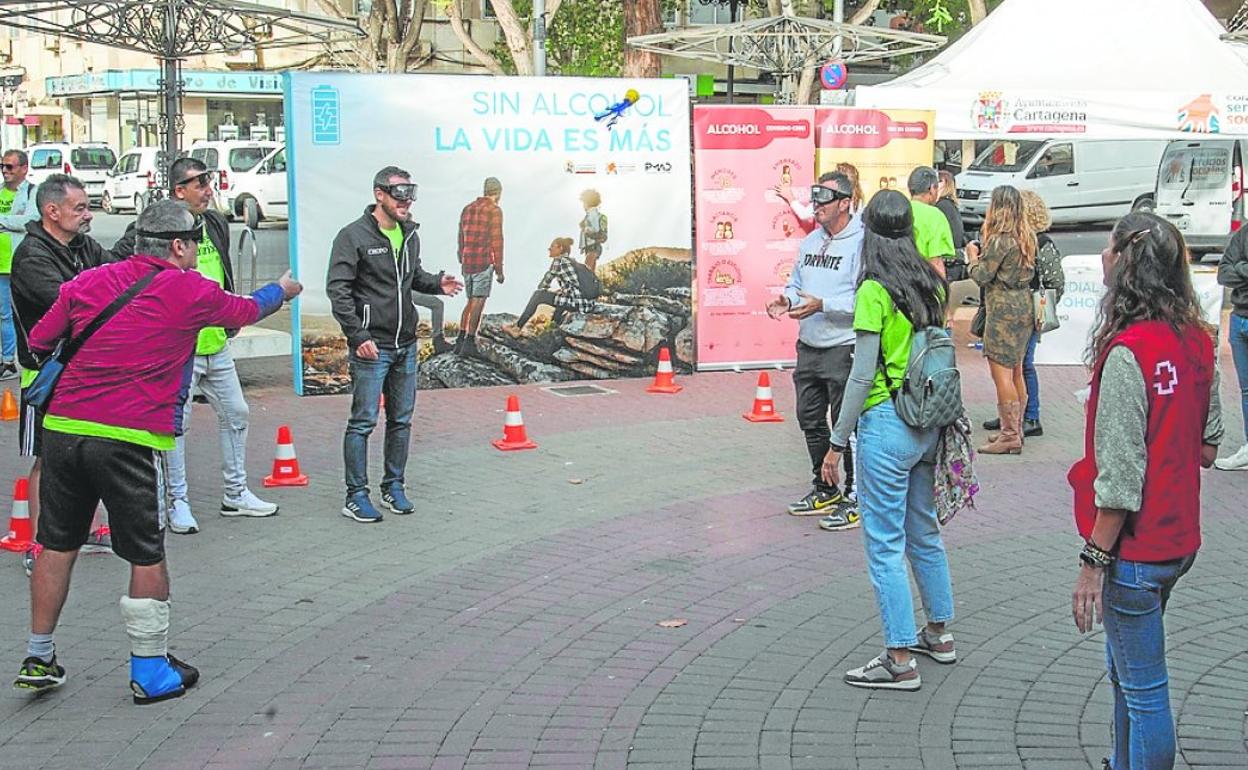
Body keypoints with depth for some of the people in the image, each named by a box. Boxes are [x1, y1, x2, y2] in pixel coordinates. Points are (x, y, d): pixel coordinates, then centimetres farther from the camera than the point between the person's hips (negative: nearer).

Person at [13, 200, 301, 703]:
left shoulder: (87, 282, 10)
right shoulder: (191, 291, -1)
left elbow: (38, 343, 11)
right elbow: (246, 310, 17)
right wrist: (281, 290, 38)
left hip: (61, 428, 5)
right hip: (132, 439, -5)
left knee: (57, 545, 15)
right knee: (147, 556, 7)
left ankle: (39, 660, 24)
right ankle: (150, 672, 15)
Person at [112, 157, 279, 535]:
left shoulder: (216, 223, 10)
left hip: (217, 345, 8)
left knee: (236, 415, 13)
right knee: (176, 424, 1)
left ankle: (236, 494, 26)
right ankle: (179, 503, 12)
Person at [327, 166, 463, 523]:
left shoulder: (410, 235, 11)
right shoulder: (354, 236, -10)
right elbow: (338, 289, -13)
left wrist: (437, 283, 4)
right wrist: (357, 336, -19)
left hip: (406, 345, 7)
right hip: (371, 346, -7)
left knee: (401, 419, 12)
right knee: (363, 421, -4)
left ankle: (394, 486, 24)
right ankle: (356, 496, 3)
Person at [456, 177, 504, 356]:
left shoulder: (467, 209, 14)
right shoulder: (494, 210, -6)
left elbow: (461, 240, 17)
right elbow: (496, 241, -11)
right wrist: (499, 269, -8)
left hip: (467, 263, 6)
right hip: (484, 263, -6)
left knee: (471, 301, 15)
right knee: (478, 302, -5)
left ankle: (461, 340, 9)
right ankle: (469, 342, -10)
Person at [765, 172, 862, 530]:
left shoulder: (861, 243, -14)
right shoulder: (810, 242, 13)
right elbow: (797, 281, 23)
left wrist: (823, 305, -27)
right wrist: (787, 300, 2)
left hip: (844, 350, -9)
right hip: (809, 347, 9)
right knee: (810, 420, 17)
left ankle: (856, 500, 9)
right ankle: (824, 491, 32)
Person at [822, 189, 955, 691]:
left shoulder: (874, 292, -15)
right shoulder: (931, 285, 6)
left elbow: (862, 375, -16)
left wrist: (837, 443, -10)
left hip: (885, 423, -8)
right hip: (928, 422, 8)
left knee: (885, 545, 0)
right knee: (924, 531, 21)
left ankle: (901, 660, 4)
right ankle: (938, 634, 33)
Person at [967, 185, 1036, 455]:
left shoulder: (1000, 240, -16)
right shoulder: (1026, 237, 9)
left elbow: (982, 276, -14)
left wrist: (973, 258, 6)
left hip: (1003, 309, -9)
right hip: (1023, 306, 9)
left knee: (1001, 372, -5)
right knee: (1016, 372, 16)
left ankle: (1010, 436, -4)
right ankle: (1015, 429, 24)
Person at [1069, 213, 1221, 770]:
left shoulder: (1127, 352, -23)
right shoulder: (1195, 339, 2)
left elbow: (1120, 477, -23)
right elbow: (1207, 446, 11)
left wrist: (1094, 561, -17)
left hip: (1135, 550, -9)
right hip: (1179, 538, 9)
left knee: (1143, 687, 2)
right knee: (1125, 667, 25)